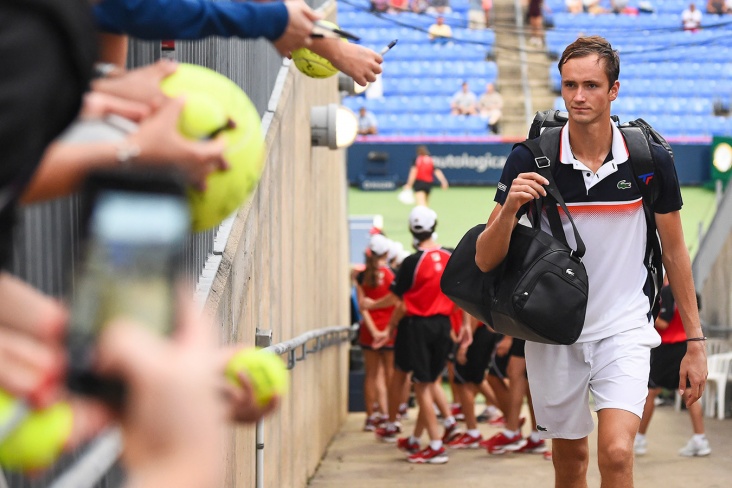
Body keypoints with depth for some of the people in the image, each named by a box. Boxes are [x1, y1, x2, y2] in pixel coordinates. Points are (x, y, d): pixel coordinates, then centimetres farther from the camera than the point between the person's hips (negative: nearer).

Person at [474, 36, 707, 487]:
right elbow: (485, 260, -8)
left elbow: (675, 252, 5)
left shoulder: (651, 159, -7)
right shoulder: (530, 160, -9)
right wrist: (510, 208, -28)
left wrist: (695, 341, 5)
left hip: (624, 329, -1)